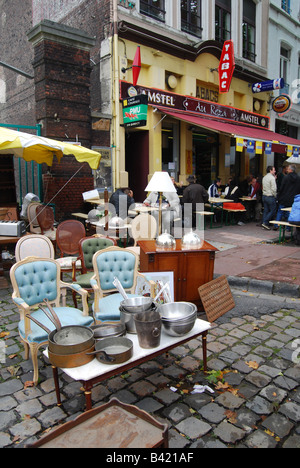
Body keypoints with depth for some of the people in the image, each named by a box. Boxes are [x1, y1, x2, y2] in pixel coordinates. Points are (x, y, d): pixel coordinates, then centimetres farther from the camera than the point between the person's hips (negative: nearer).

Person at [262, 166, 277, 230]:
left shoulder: (264, 178, 12)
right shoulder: (272, 178, -13)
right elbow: (273, 189, -18)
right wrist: (275, 196, -3)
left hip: (264, 196, 8)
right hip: (270, 196, -8)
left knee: (266, 210, 10)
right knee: (273, 211, -1)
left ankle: (264, 224, 11)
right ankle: (265, 223, -7)